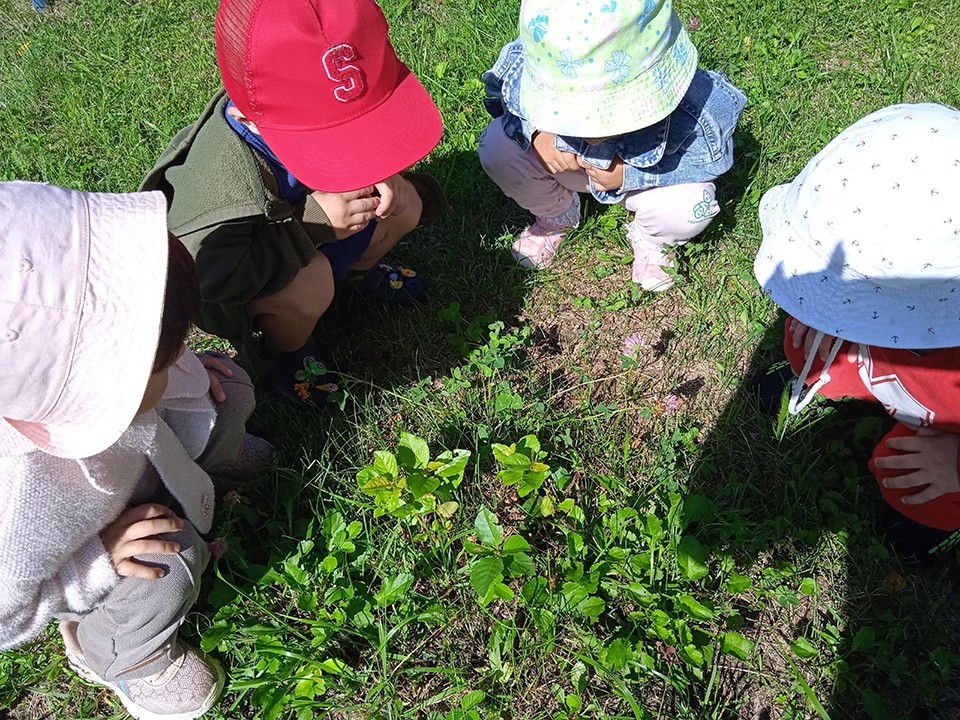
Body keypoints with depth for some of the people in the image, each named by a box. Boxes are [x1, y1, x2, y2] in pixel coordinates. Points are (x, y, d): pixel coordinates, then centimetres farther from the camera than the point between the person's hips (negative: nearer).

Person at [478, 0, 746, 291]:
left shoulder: (692, 114, -39)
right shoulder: (524, 69, -35)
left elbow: (714, 158, -18)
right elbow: (499, 100, -11)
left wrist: (630, 176, -32)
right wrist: (535, 132, -35)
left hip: (640, 175, -1)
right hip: (565, 160, 2)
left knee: (690, 208, -32)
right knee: (497, 147, -24)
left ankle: (650, 238, 9)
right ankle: (556, 217, 8)